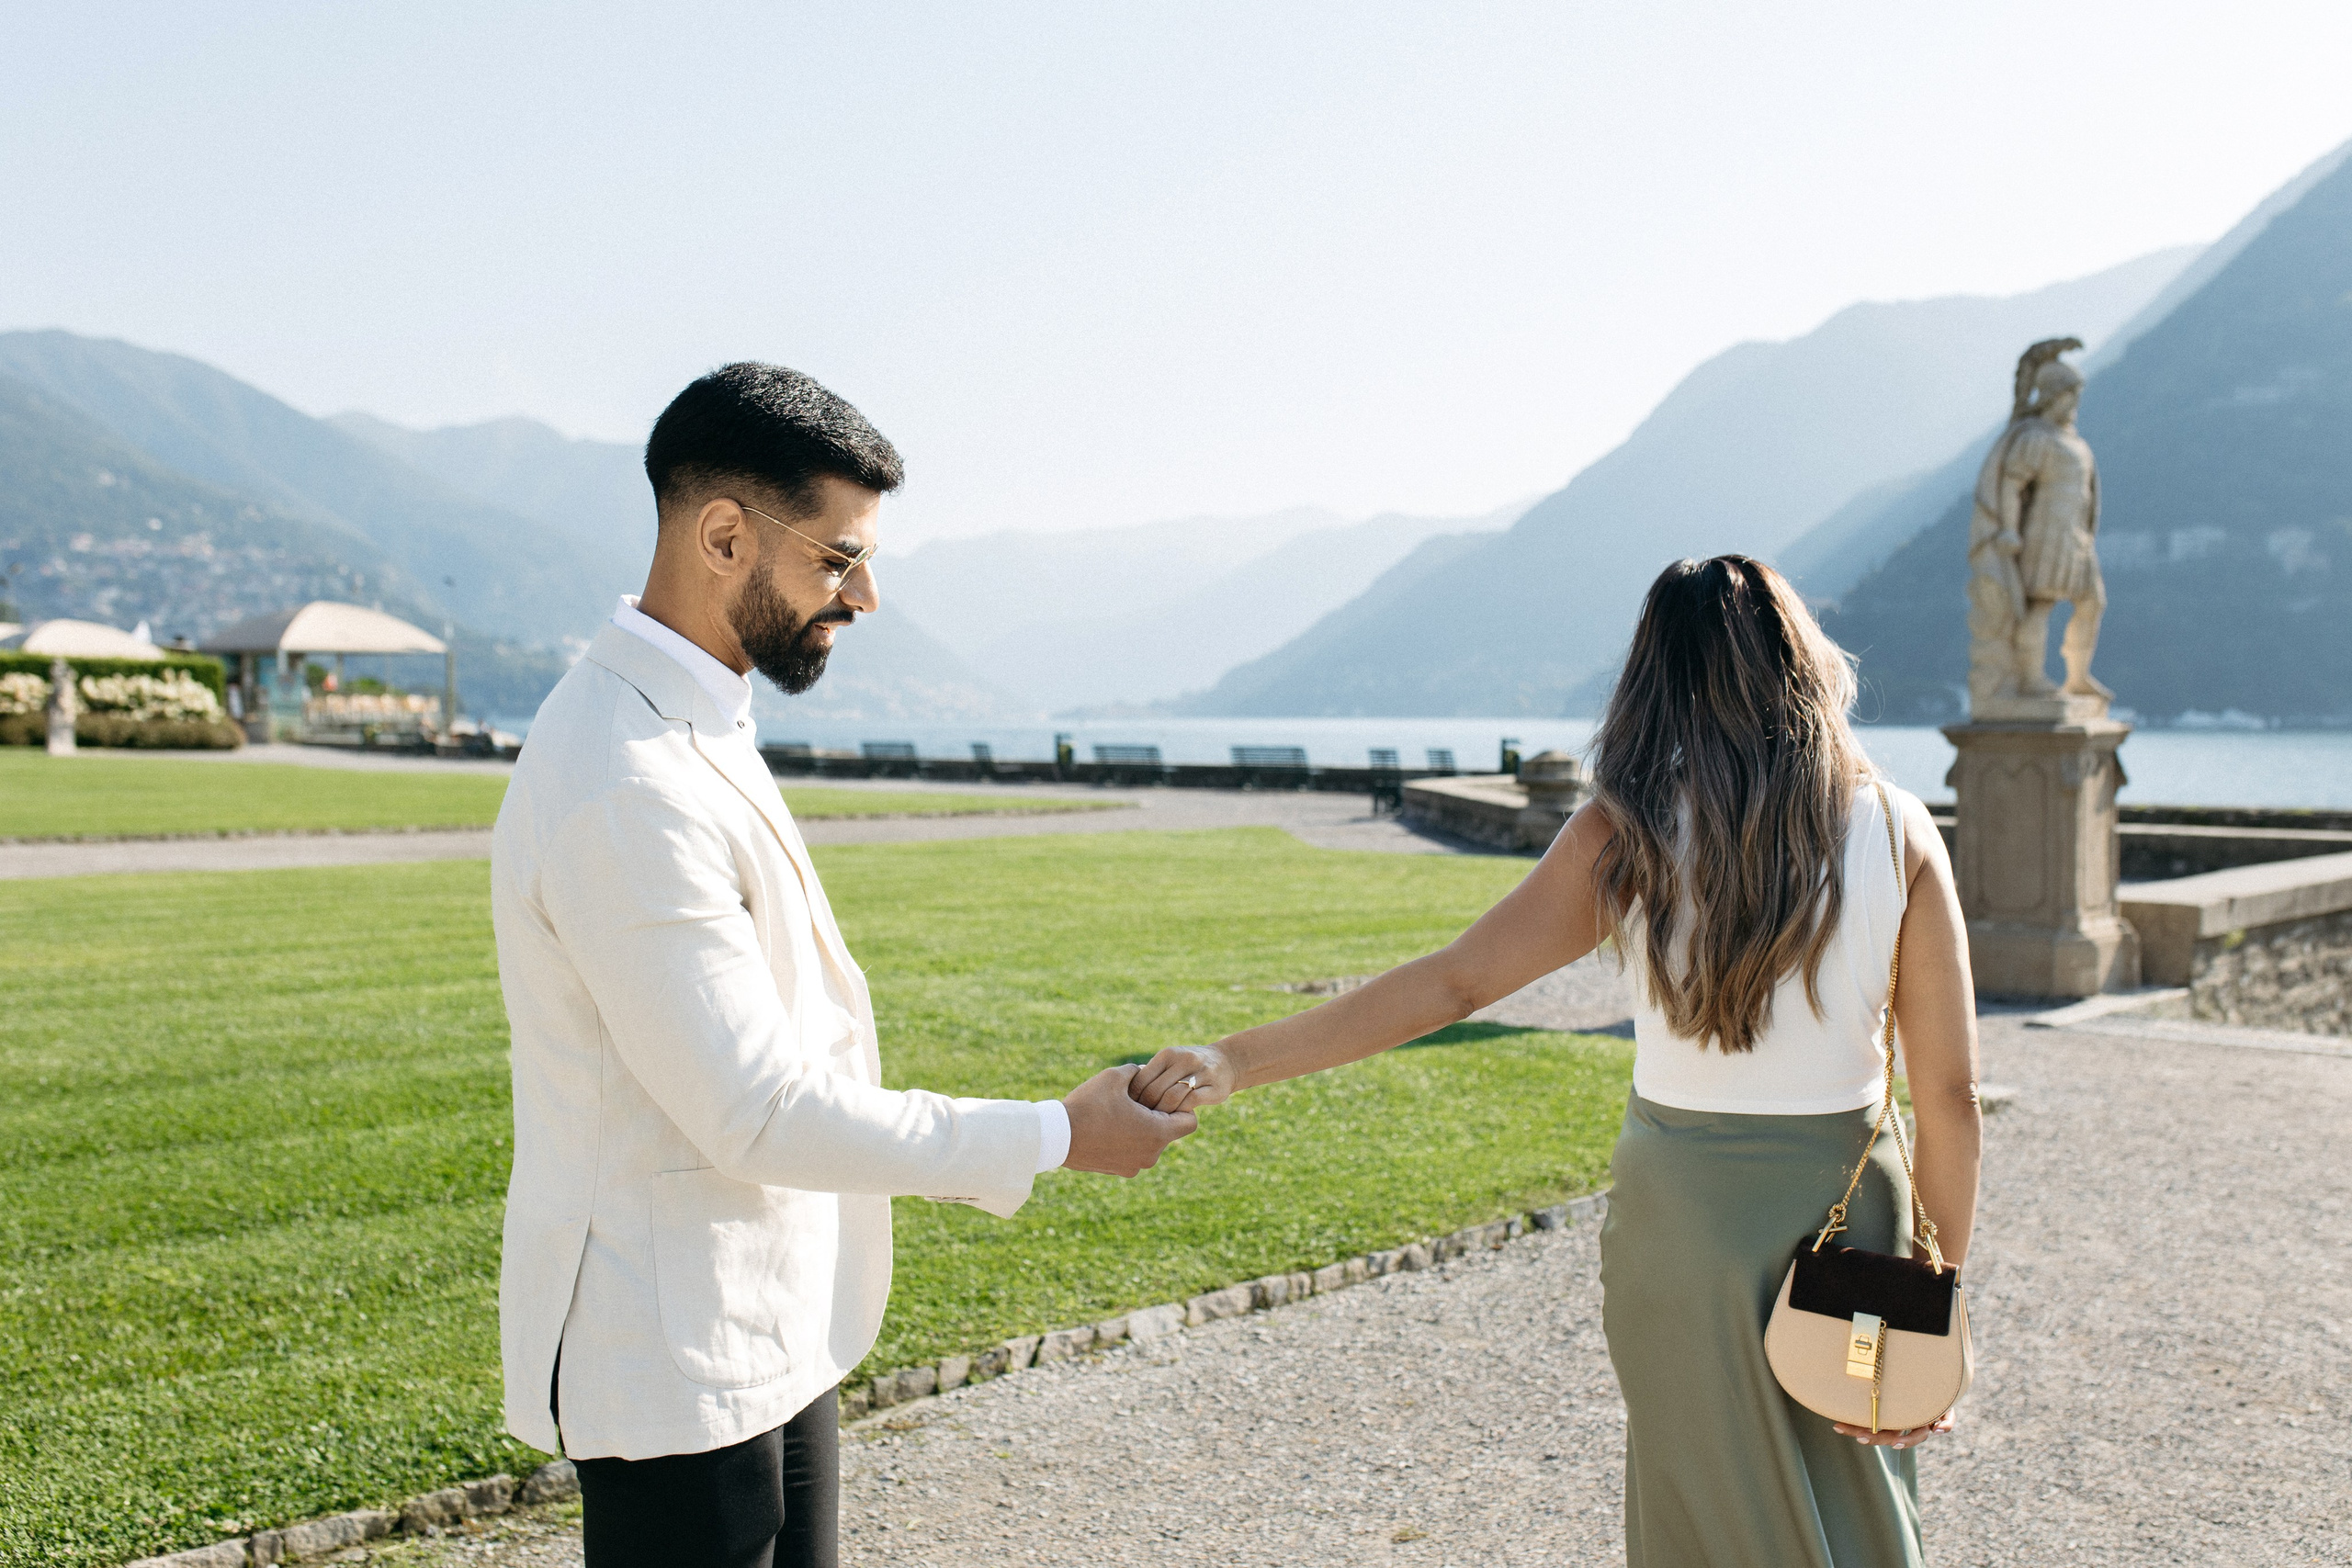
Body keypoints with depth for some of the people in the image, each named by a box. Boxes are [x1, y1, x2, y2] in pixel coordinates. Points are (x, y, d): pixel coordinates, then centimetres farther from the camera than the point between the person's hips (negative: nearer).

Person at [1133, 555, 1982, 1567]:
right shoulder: (1896, 832, -6)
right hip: (1844, 1215, 1)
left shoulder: (1627, 835, -8)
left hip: (1679, 1208, 0)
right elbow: (1949, 1092, -6)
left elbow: (1453, 982, -13)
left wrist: (1235, 1061, -12)